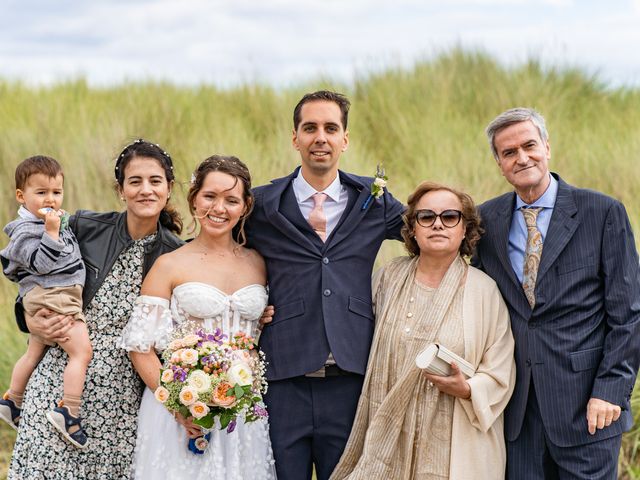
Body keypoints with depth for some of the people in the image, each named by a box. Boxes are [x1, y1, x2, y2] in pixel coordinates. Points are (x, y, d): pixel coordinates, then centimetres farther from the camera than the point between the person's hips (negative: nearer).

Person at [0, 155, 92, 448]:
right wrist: (51, 232, -27)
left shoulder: (54, 221, 15)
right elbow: (42, 263, -25)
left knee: (34, 353, 24)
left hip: (43, 301, 11)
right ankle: (69, 413, -18)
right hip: (51, 298, -11)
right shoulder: (26, 231, -14)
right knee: (81, 351, -17)